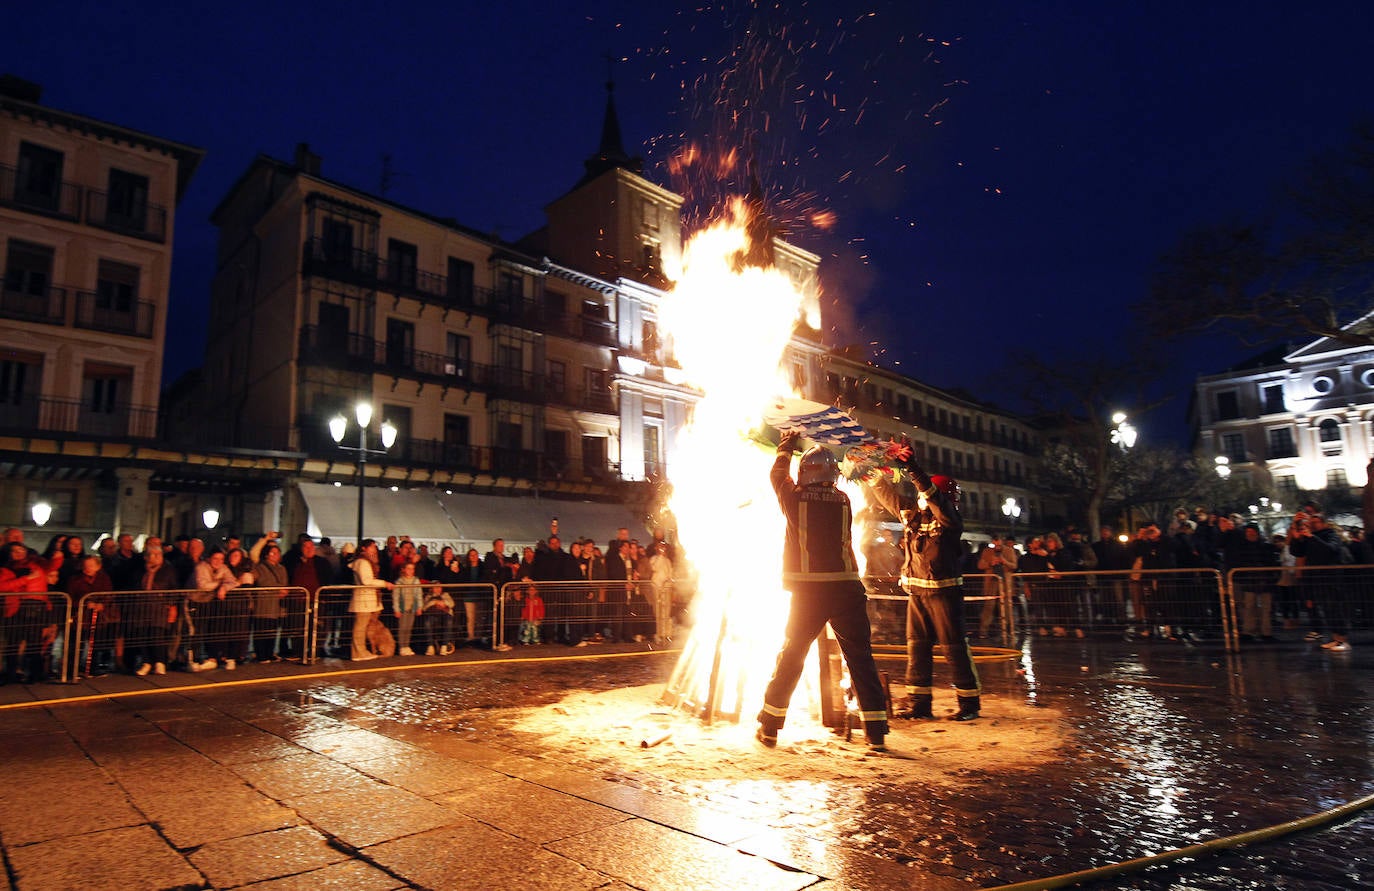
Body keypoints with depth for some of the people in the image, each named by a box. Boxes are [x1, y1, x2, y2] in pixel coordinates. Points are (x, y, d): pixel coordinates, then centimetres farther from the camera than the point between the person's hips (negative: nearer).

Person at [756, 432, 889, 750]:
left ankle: (769, 728, 20)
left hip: (808, 591, -1)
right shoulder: (843, 500, 5)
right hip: (847, 589, 1)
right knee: (860, 657, 10)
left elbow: (777, 474, 19)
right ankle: (876, 732, 11)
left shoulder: (795, 497, -1)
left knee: (791, 657, 12)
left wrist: (786, 446, 37)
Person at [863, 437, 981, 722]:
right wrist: (873, 473, 8)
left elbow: (933, 496, -27)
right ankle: (919, 703, 15)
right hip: (916, 591, 7)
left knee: (954, 647, 1)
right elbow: (888, 494, 15)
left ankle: (969, 701, 13)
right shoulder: (912, 512, 8)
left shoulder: (948, 517, -10)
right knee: (917, 646, 8)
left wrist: (912, 467, -34)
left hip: (944, 591, -7)